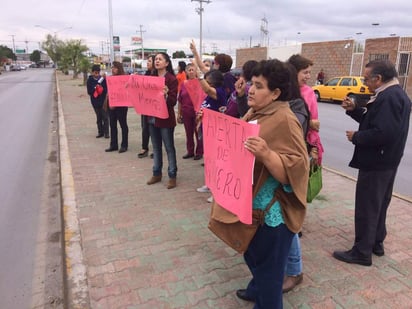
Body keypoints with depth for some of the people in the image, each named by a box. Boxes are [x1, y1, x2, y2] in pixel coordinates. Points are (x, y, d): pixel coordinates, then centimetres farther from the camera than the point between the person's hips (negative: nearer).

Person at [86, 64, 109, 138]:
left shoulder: (103, 79, -5)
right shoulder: (89, 80, 1)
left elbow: (106, 89, -5)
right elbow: (89, 92, -3)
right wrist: (95, 88, -19)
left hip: (103, 101, -2)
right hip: (95, 102, 2)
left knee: (105, 117, 0)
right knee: (98, 118, 11)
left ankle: (106, 132, 7)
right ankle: (100, 132, 20)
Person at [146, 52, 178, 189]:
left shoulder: (172, 79, -9)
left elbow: (173, 101, -14)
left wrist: (166, 95, -32)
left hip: (165, 118, -6)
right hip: (152, 117, 6)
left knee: (169, 147, 2)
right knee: (156, 147, 15)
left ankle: (172, 176, 12)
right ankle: (157, 173, 27)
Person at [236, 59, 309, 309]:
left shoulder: (284, 121, -22)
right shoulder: (255, 113, 4)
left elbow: (294, 171, -27)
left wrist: (266, 153, -41)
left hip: (273, 211, -9)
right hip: (253, 204, 9)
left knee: (268, 265, 11)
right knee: (252, 255, 28)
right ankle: (257, 289, 52)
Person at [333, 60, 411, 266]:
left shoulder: (388, 97, -22)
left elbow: (383, 133, -32)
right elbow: (374, 121, 16)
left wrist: (356, 137, -18)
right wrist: (354, 110, 5)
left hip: (376, 163, -11)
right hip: (386, 161, 11)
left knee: (366, 208, 0)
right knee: (378, 205, 21)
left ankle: (362, 252, 11)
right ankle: (376, 243, 35)